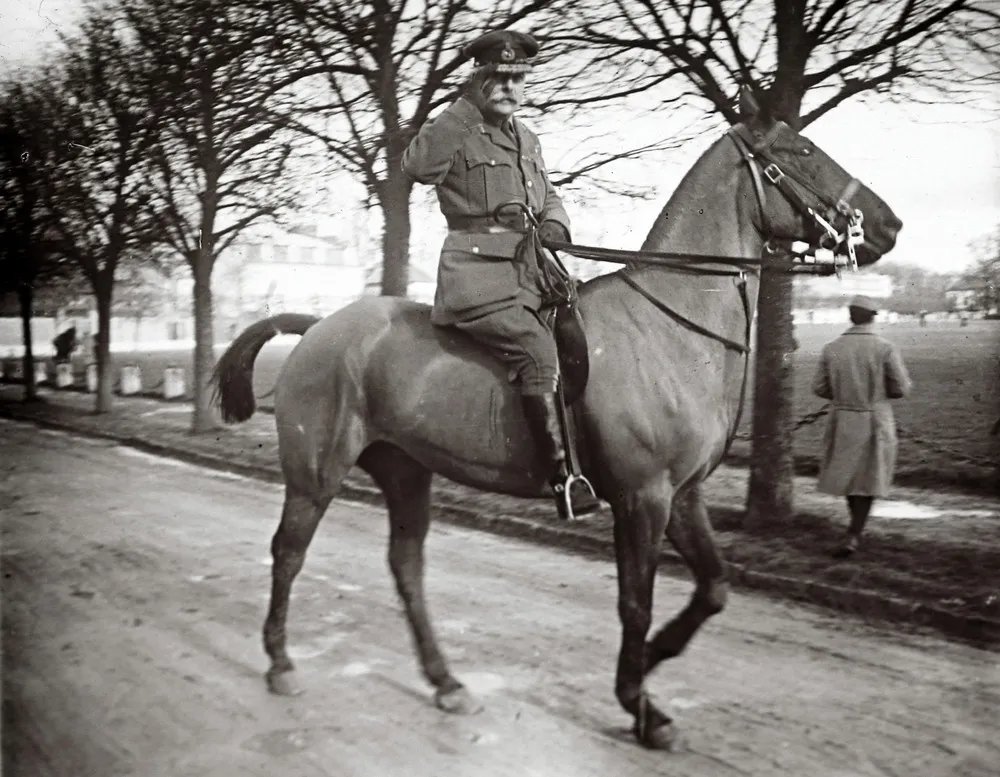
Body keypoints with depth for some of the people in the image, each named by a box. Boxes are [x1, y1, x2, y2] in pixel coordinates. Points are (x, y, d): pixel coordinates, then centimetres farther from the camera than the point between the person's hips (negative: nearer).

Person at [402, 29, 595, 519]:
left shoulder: (527, 139, 21)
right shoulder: (457, 131, -3)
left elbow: (548, 196, 30)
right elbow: (416, 165, -23)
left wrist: (554, 223, 6)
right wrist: (466, 107, -22)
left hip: (528, 272, 9)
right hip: (477, 275, -8)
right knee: (540, 352, -24)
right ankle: (564, 476, -20)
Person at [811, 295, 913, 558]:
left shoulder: (831, 349, -6)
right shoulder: (886, 349, -13)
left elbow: (819, 388, -1)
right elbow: (902, 388, -8)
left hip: (842, 420, 2)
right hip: (876, 422, -2)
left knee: (847, 473, 21)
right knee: (867, 478, 8)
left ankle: (857, 529, 34)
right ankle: (852, 536, -1)